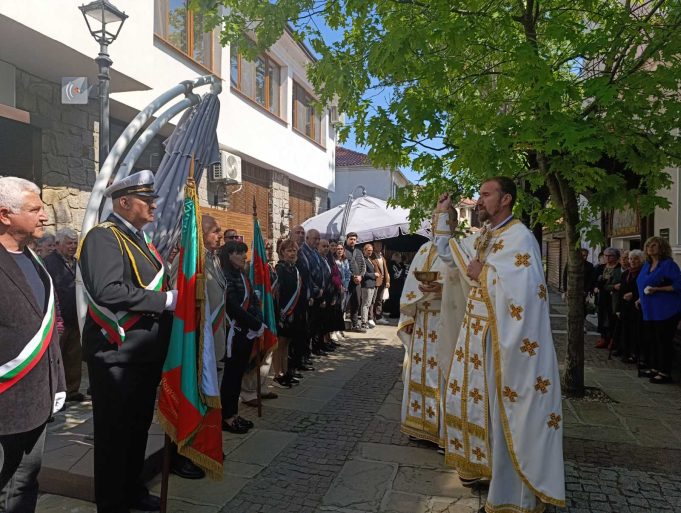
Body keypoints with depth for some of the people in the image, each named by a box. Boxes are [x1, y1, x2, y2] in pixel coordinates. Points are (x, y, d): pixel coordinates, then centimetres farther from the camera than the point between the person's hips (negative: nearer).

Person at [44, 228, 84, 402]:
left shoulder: (77, 263, 14)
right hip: (58, 320, -7)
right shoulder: (49, 262, -8)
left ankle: (72, 390, 23)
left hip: (75, 320, 7)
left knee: (74, 357, 12)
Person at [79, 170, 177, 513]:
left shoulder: (139, 239, 15)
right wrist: (164, 300, -23)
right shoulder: (103, 236, -14)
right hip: (117, 353, -9)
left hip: (145, 354, 9)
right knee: (114, 430, 6)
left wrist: (172, 298, 6)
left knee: (139, 424, 21)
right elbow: (107, 290, -29)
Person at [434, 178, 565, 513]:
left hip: (501, 337, -9)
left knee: (503, 410, 1)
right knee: (471, 395, 18)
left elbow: (521, 287, -29)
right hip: (474, 330, 9)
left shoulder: (520, 237, -16)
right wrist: (442, 213, 18)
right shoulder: (481, 236, 11)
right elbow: (446, 251, 24)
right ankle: (477, 460, 39)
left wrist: (481, 273, -18)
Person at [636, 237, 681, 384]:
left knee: (664, 341, -3)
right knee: (651, 340, 14)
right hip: (649, 311, 8)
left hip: (665, 311, -8)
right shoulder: (646, 265, 13)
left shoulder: (668, 264, -11)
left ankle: (665, 373, 5)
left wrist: (657, 289, -22)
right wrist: (641, 298, 14)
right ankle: (655, 368, 26)